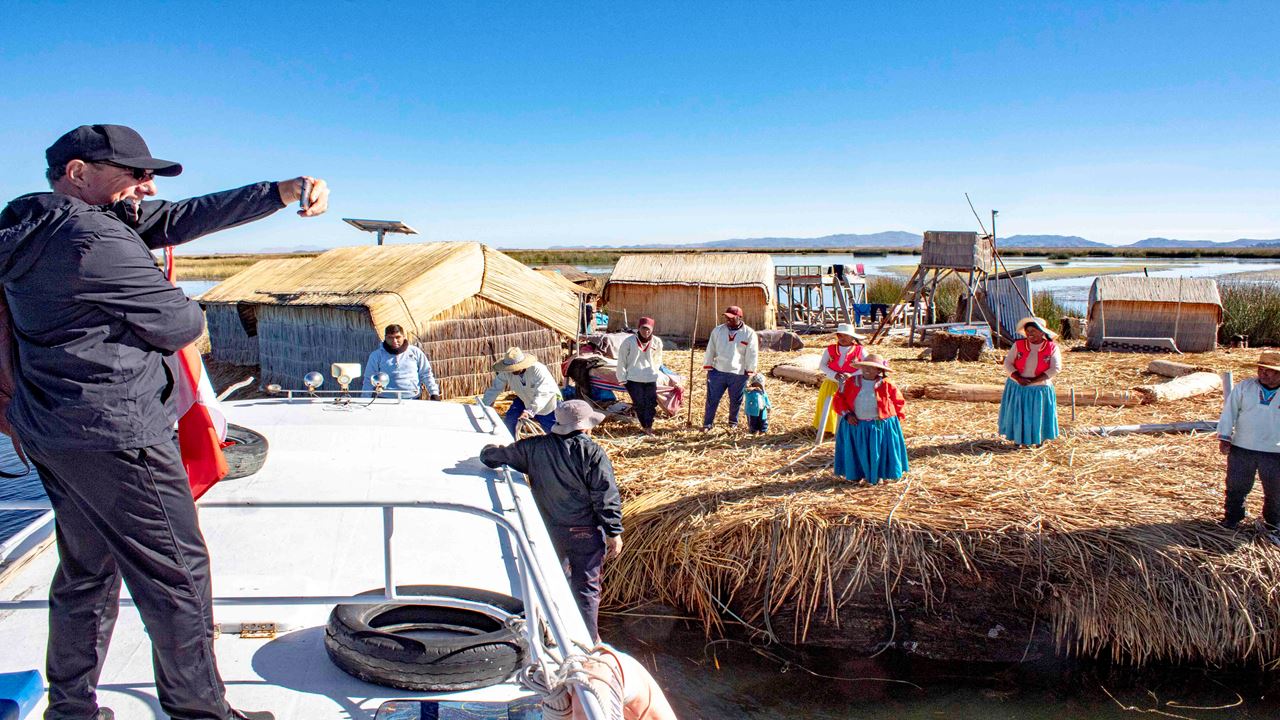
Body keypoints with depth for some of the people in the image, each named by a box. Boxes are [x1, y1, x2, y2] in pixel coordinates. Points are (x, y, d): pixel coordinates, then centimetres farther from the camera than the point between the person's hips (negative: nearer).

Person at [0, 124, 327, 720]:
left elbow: (181, 219, 6)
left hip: (51, 432, 10)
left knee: (86, 571, 21)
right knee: (176, 574, 2)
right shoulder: (94, 239, -20)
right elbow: (180, 324, -15)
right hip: (116, 433, -10)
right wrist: (189, 315, 10)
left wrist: (280, 193, -2)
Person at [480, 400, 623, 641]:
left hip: (547, 531, 4)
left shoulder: (534, 448, -4)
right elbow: (606, 498, -15)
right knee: (586, 586, 8)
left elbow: (490, 455, 5)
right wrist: (614, 533, -7)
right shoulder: (593, 453, -15)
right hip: (585, 533, -4)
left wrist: (491, 454, 29)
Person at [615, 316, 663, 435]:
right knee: (639, 403, -2)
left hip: (651, 378, 2)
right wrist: (622, 377, -1)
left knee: (651, 403, -2)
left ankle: (648, 426, 10)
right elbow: (621, 360, -2)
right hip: (634, 378, -2)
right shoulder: (629, 341, -9)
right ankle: (644, 426, 12)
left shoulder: (657, 342, -1)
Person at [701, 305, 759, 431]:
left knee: (735, 401, 13)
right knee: (712, 399, 2)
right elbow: (710, 350, 6)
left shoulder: (749, 333, -5)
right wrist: (708, 368, 4)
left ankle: (733, 422, 34)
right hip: (718, 372, 1)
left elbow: (752, 355, -2)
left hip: (738, 374, -1)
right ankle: (707, 424, 12)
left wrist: (750, 372, -4)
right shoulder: (718, 331, 3)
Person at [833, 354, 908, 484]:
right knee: (858, 451, 7)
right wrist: (847, 414, -9)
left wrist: (895, 419, 0)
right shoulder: (851, 383, 0)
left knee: (878, 451, 5)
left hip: (880, 425, -1)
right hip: (856, 425, 1)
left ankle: (878, 475, 22)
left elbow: (898, 401, 5)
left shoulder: (886, 385, -4)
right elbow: (839, 398, 3)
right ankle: (858, 473, 23)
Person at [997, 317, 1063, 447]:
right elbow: (1007, 363, -4)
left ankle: (1039, 439, 26)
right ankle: (1019, 439, 21)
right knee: (1018, 415, 6)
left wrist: (1033, 380, -18)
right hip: (1017, 388, 2)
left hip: (1040, 389, -2)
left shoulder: (1052, 348, -6)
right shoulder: (1018, 345, -2)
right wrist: (1018, 378, -21)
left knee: (1038, 416, 7)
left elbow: (1056, 368, -12)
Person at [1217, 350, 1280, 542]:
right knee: (1236, 487, 12)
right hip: (1242, 449, 0)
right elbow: (1229, 412, 1)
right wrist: (1224, 437, -4)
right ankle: (1232, 518, 31)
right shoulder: (1244, 387, 0)